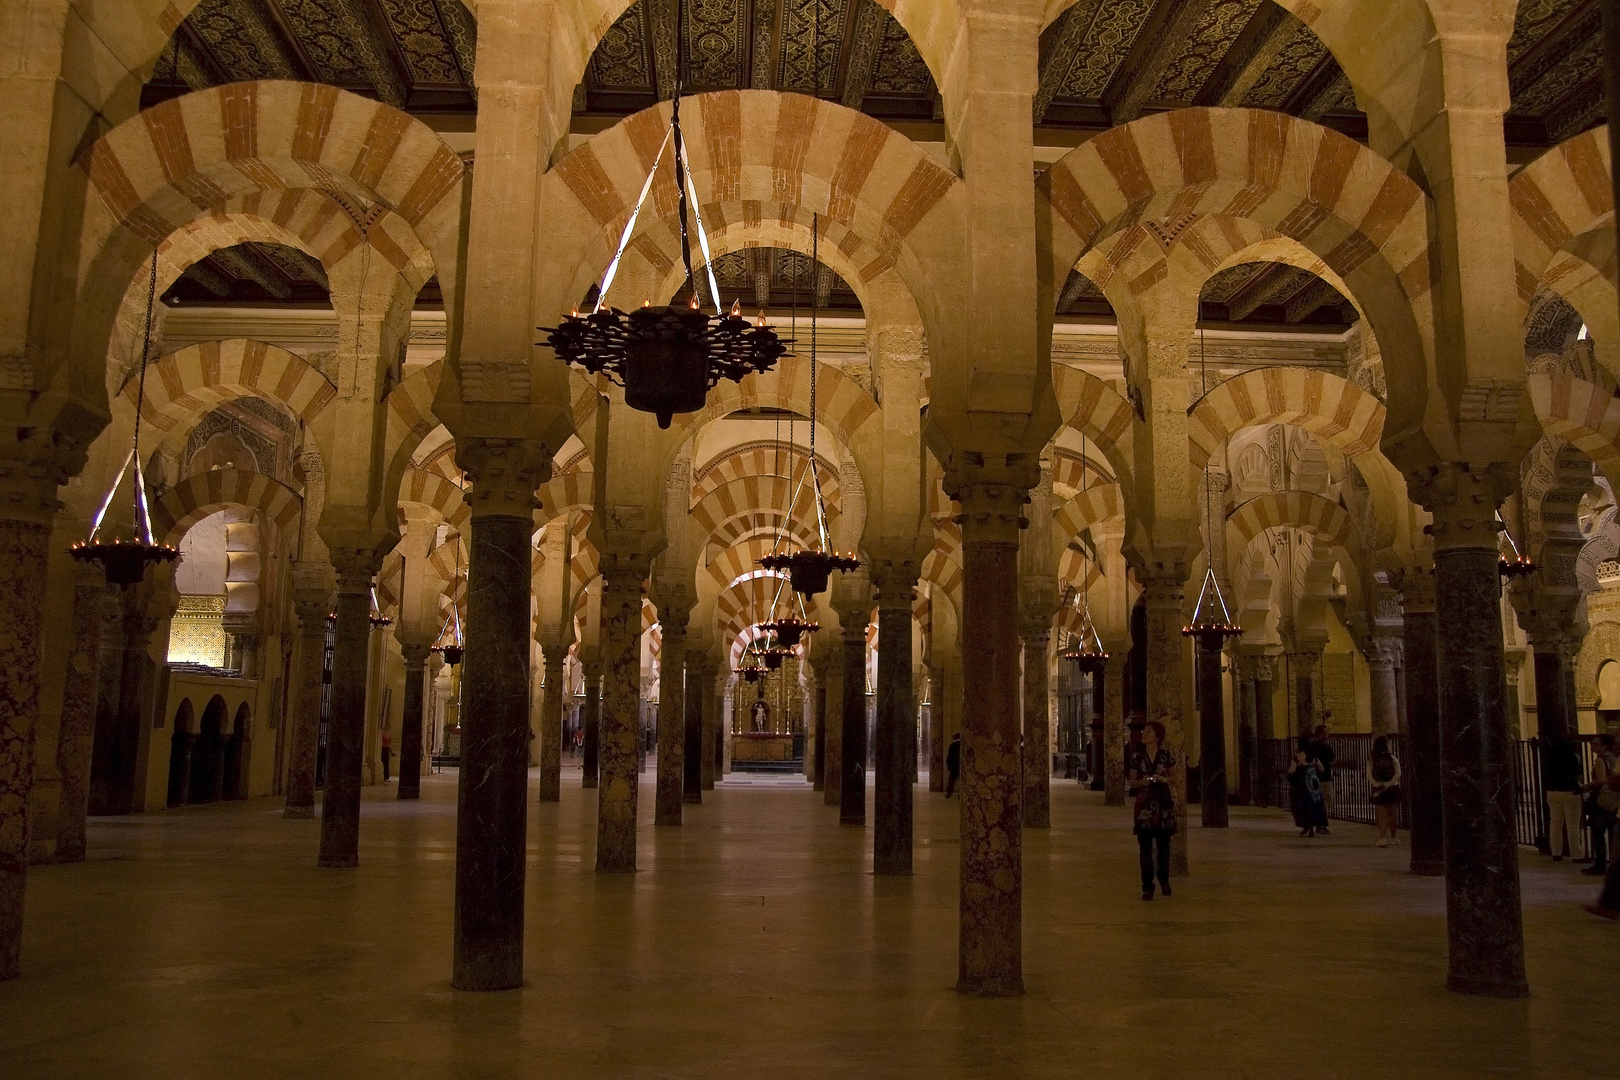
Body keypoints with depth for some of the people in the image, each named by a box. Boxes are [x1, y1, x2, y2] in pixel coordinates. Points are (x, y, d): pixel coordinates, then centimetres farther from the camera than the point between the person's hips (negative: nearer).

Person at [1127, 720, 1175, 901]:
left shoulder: (1165, 755, 4)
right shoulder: (1137, 756, 5)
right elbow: (1131, 780, 8)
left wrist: (1163, 779, -10)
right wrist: (1142, 782, -12)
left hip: (1163, 803, 0)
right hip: (1144, 804, 0)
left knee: (1164, 844, 6)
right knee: (1145, 847, -3)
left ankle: (1164, 879, 29)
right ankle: (1147, 887, 2)